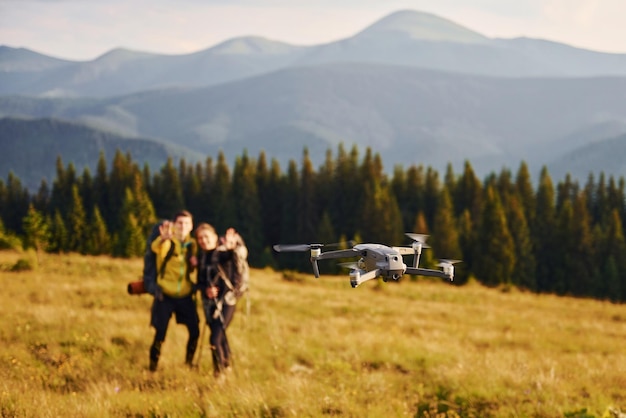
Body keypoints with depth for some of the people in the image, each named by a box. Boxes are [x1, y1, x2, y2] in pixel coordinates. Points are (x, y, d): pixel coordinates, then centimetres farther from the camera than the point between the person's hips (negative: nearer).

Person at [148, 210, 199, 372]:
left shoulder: (191, 244, 7)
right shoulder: (168, 241, -10)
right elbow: (155, 248, -36)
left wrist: (194, 264, -4)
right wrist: (163, 238, -60)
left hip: (185, 295, 5)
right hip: (165, 295, -5)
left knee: (194, 331, 5)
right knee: (160, 334, -7)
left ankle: (188, 363, 26)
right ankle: (153, 367, 9)